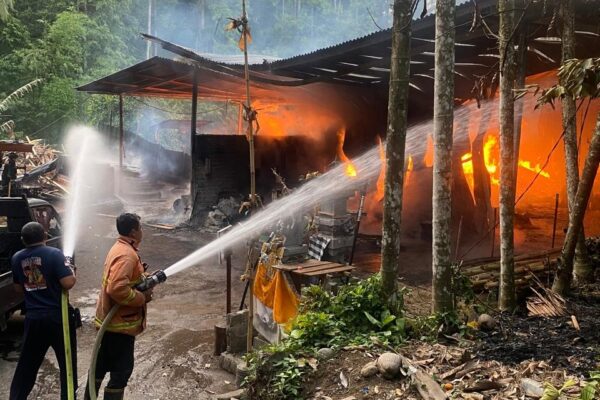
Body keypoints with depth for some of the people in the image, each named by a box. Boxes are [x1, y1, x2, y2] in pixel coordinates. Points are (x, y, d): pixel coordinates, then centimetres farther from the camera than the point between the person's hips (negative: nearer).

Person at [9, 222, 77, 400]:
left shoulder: (17, 258, 4)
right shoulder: (54, 254, -13)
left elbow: (19, 288, 16)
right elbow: (68, 283, -20)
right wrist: (72, 272, -1)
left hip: (32, 318, 4)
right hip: (58, 316, -4)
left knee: (26, 364, 18)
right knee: (67, 363, 9)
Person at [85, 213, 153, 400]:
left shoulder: (120, 248, 10)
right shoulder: (126, 254, -23)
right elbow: (118, 289, -33)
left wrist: (147, 279, 8)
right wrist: (142, 298, -21)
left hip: (110, 320, 10)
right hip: (120, 323, -10)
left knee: (102, 364, 21)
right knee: (122, 369, 0)